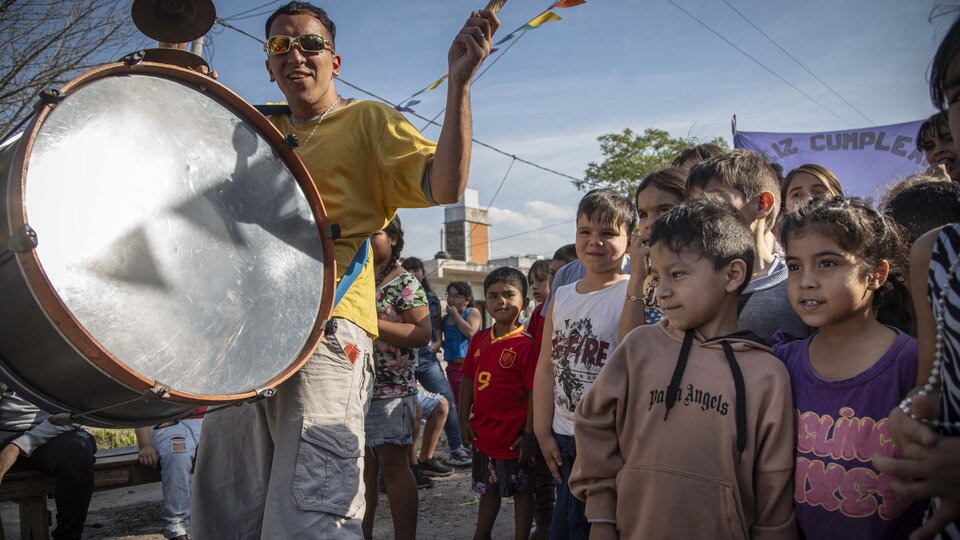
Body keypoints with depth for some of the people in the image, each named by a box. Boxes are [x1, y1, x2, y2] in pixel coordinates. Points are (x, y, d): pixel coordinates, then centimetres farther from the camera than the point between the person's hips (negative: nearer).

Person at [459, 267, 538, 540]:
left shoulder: (525, 344, -15)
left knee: (521, 491, 10)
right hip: (483, 432, 7)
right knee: (488, 488, 23)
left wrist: (528, 434, -16)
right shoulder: (479, 340, 4)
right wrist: (464, 420, 5)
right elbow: (468, 381, 10)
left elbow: (534, 393, -15)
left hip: (513, 436, -6)